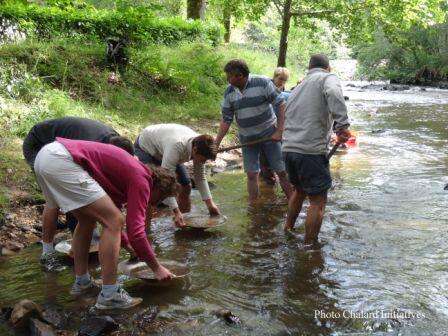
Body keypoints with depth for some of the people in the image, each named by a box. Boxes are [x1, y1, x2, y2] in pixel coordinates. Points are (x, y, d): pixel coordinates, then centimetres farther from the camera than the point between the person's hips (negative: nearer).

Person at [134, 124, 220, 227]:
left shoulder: (199, 146, -23)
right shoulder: (177, 146, -45)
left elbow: (200, 177, -9)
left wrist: (210, 203, -15)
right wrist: (176, 212, -47)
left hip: (162, 149, 7)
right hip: (145, 148, -7)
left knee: (186, 184, 0)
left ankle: (185, 218, 17)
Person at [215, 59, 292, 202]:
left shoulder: (263, 83, -14)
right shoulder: (229, 92, -1)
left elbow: (281, 105, -12)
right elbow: (226, 120, 2)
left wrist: (279, 131, -17)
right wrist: (216, 143, -3)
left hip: (269, 135, -3)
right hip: (247, 139, 4)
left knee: (282, 172, 0)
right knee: (252, 175, 4)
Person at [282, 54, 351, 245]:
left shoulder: (298, 87, 24)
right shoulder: (328, 78, 2)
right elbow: (333, 93, -22)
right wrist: (342, 126, -26)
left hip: (288, 148, 8)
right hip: (311, 150, -7)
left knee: (300, 190, 28)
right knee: (318, 201, 4)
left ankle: (287, 230, 40)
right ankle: (309, 246, 10)